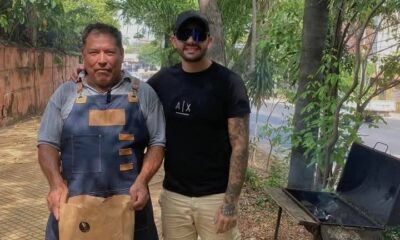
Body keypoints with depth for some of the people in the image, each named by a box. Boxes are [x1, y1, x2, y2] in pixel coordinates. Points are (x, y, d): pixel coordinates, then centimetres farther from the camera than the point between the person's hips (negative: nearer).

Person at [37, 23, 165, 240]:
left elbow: (157, 142, 3)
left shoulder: (143, 93, 3)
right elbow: (48, 143, 6)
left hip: (128, 203, 0)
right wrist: (56, 184, -10)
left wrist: (142, 181, -11)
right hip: (74, 203, 1)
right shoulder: (65, 93, 6)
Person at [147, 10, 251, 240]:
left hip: (216, 196, -3)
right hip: (173, 194, 3)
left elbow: (240, 145, -11)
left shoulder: (228, 82, -9)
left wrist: (230, 201, -15)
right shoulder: (162, 81, 2)